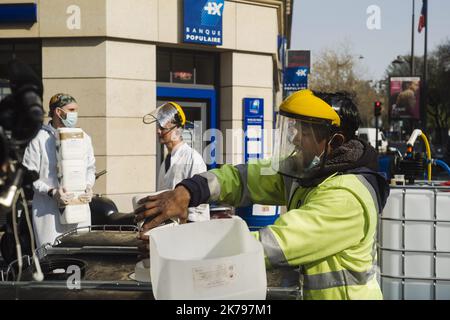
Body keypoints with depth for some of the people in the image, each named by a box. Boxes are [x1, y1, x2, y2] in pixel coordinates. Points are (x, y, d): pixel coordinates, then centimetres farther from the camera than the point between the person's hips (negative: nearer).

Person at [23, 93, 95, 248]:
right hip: (49, 212, -4)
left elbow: (90, 169, 20)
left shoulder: (83, 138, 11)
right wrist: (51, 192, -17)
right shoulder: (39, 138, -3)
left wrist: (88, 187, 0)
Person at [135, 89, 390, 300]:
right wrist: (187, 192, -22)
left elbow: (272, 245, -31)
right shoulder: (307, 170, -1)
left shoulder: (345, 196, -27)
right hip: (314, 292, 7)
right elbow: (243, 178, -4)